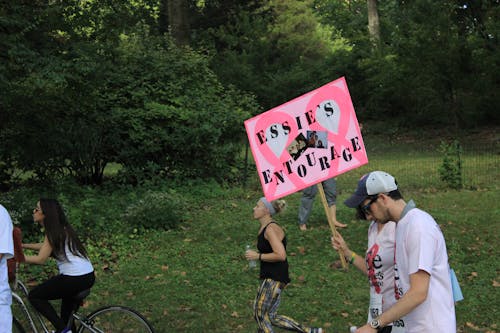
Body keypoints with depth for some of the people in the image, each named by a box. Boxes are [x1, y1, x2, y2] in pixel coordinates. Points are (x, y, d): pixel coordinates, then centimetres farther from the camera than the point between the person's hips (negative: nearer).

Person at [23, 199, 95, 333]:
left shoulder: (54, 232, -12)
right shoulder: (61, 228, 15)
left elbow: (40, 259, -15)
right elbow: (45, 246, 32)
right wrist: (22, 245, 31)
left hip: (75, 279, -9)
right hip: (88, 276, 9)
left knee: (34, 296, 2)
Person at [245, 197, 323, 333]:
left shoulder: (271, 229, -17)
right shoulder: (263, 228, 13)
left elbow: (280, 255, -26)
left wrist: (257, 256, -19)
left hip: (274, 278, -10)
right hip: (269, 277, 10)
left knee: (261, 314, -3)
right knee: (270, 316, 13)